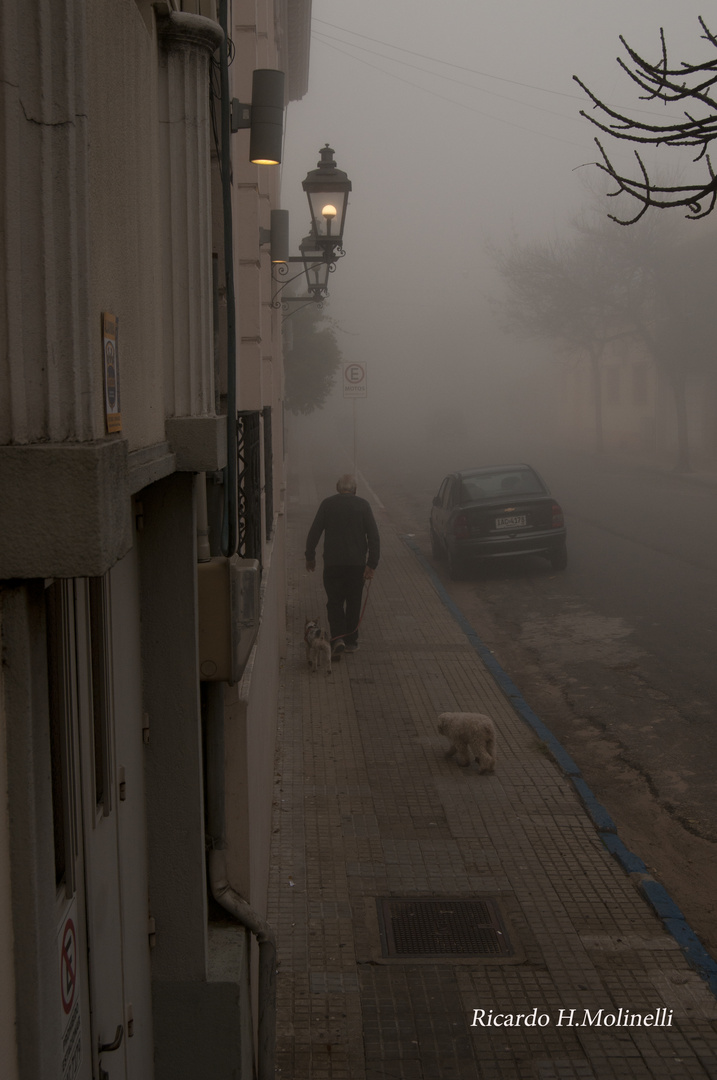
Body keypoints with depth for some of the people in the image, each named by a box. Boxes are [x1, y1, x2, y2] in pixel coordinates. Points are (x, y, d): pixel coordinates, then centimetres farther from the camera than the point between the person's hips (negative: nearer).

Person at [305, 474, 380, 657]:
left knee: (334, 602, 8)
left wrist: (310, 556, 13)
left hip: (332, 563, 0)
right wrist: (372, 564, -7)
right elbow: (374, 537, -7)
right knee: (354, 602, 15)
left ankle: (338, 637, -10)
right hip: (357, 563, 1)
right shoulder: (362, 505, -1)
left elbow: (314, 533, 1)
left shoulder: (327, 504, -1)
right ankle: (351, 640, 20)